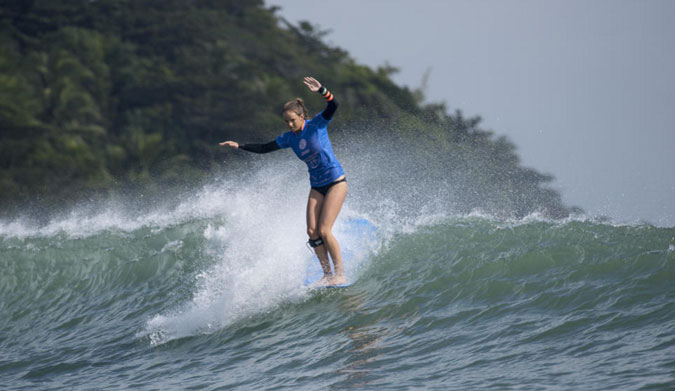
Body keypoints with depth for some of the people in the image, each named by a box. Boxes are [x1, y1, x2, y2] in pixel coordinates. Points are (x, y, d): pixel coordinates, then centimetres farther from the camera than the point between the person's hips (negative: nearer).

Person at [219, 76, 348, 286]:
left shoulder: (317, 125, -12)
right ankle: (327, 274, 3)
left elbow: (333, 105, -27)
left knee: (324, 230, -14)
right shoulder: (289, 138, 5)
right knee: (312, 231, -4)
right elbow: (264, 148, 13)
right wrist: (239, 146, 6)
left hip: (336, 183, -7)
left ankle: (340, 274, -7)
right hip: (317, 187, 7)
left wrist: (321, 91, -45)